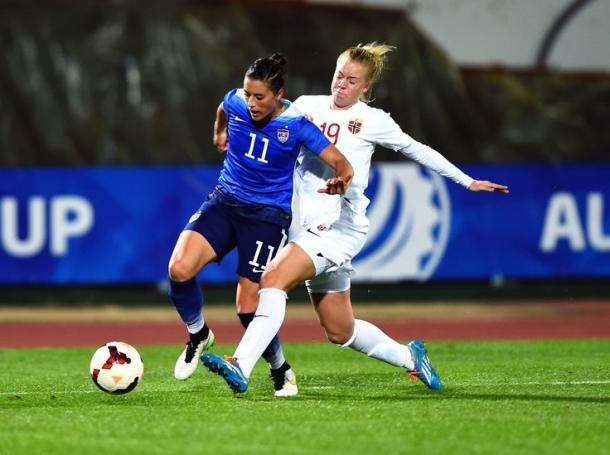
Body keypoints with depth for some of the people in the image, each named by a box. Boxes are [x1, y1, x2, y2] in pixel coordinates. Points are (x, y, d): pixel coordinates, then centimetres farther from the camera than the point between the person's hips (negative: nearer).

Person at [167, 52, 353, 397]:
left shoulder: (296, 125, -15)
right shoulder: (236, 103, -5)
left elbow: (343, 165, -18)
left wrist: (340, 182, -38)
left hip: (268, 215, -3)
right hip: (225, 202, 4)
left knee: (249, 306, -10)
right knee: (180, 269, -21)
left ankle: (281, 371, 17)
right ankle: (199, 336, 8)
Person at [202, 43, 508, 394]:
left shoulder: (372, 121, 2)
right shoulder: (307, 106, 10)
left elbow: (417, 150, 12)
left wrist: (468, 181, 18)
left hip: (341, 225, -5)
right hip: (308, 226, 5)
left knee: (274, 278, -27)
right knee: (340, 332, 12)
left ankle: (241, 368, -34)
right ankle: (409, 357, 36)